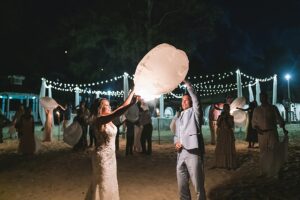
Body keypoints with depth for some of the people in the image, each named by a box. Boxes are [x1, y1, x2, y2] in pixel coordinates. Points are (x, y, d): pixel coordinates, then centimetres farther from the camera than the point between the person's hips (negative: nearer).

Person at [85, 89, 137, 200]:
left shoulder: (109, 119, 3)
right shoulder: (100, 120, -20)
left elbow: (123, 105, 3)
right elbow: (117, 114, -36)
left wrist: (132, 91, 2)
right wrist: (132, 103, -42)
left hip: (110, 155, 8)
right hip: (102, 156, -8)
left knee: (109, 182, 20)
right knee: (102, 184, 6)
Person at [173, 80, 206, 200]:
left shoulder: (194, 112, 7)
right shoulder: (178, 118, 23)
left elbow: (195, 98, -9)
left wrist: (186, 83, -9)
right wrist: (176, 142, 5)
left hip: (193, 152, -6)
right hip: (181, 153, 6)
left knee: (198, 185, -3)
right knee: (182, 185, 11)